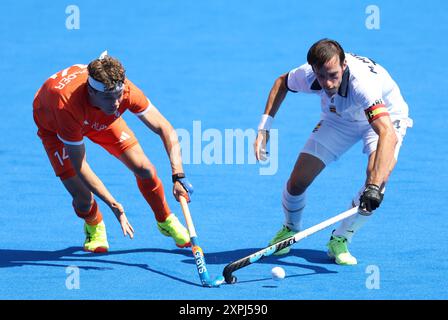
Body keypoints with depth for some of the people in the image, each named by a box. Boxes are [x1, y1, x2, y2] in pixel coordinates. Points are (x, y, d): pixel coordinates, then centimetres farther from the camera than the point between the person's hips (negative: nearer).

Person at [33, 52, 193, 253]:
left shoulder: (123, 89, -36)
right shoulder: (68, 106, -46)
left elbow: (165, 129, -27)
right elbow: (79, 165, -36)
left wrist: (178, 176, -39)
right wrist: (113, 205, -39)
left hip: (100, 120, 3)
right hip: (54, 126, -3)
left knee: (144, 168, -7)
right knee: (83, 199, -14)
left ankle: (165, 222, 23)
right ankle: (94, 226, 25)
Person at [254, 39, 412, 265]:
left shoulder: (362, 82, -44)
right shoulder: (307, 76, -28)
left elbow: (388, 134, -54)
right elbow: (281, 82, -1)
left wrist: (374, 186, -63)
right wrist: (264, 127, -10)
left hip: (385, 117, -4)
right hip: (339, 118, 4)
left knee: (378, 176, -32)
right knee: (297, 181, -7)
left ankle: (340, 239, -10)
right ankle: (290, 228, 27)